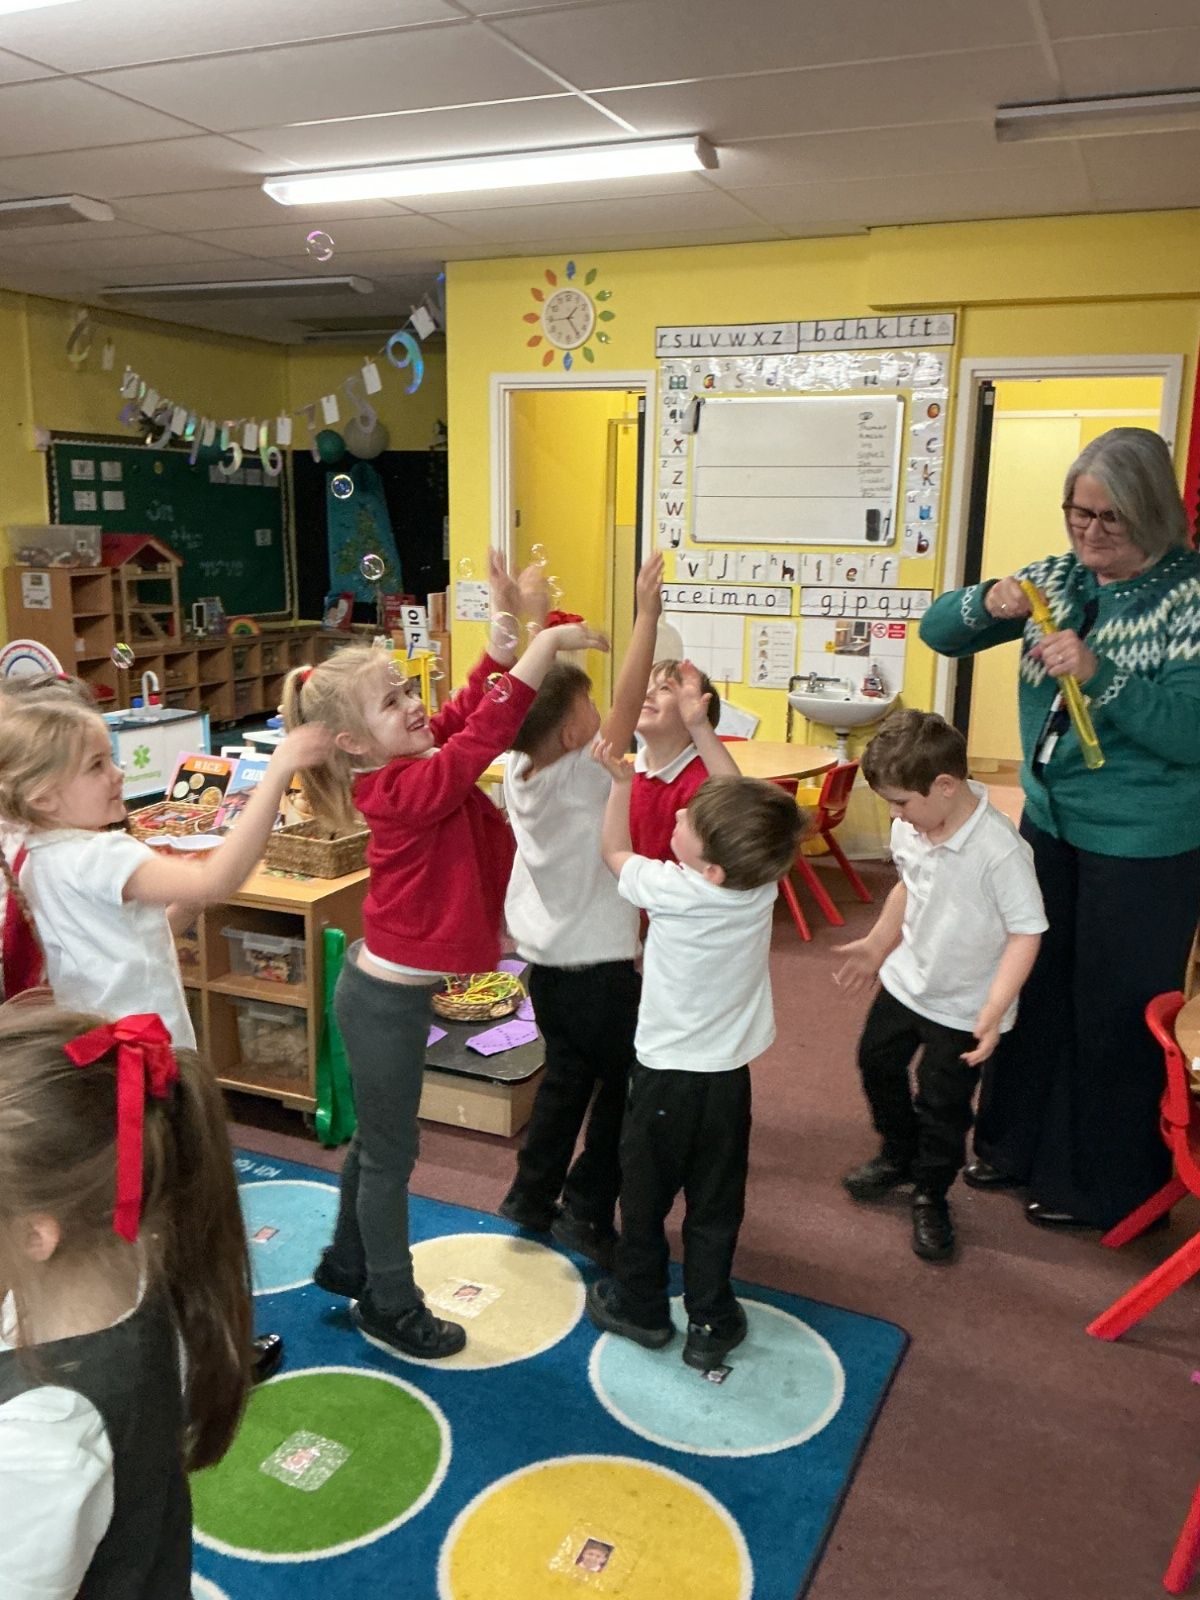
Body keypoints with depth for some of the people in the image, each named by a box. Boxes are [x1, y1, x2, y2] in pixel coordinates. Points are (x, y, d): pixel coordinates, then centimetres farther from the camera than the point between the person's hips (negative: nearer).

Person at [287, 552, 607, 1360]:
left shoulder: (412, 760, -4)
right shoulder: (409, 789, -28)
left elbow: (468, 710, 4)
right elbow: (484, 733, -38)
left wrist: (504, 631, -7)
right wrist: (545, 643, -38)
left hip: (387, 984, 9)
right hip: (388, 998, -9)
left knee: (377, 1137, 26)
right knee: (391, 1154, 9)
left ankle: (347, 1263, 47)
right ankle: (392, 1306, 29)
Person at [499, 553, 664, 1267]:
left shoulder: (520, 768, -5)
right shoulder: (581, 776, -25)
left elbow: (531, 692, 5)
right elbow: (627, 708, -33)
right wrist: (648, 616, -33)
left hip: (546, 958, 8)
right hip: (598, 966, -8)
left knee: (567, 1074, 24)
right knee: (625, 1085, 12)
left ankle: (532, 1196, 32)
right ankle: (587, 1213, 18)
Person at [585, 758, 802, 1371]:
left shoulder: (671, 890, -25)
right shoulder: (762, 883, -15)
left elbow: (614, 852, -3)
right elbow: (737, 797, -1)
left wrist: (621, 780, 1)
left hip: (664, 1073, -3)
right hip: (728, 1074, 3)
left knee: (644, 1194, 18)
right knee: (715, 1205, 16)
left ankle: (640, 1307, 35)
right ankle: (711, 1323, 27)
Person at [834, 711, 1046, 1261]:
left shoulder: (999, 851, -31)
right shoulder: (910, 828, -11)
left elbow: (1026, 932, -25)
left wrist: (994, 1011, -30)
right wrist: (876, 945, 14)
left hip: (962, 1006, -7)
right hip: (905, 980, 7)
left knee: (942, 1106, 7)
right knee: (877, 1062, 23)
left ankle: (931, 1196, 35)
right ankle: (897, 1154, 51)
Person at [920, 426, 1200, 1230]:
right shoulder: (1056, 579, 1)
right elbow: (938, 631, 3)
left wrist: (1097, 673, -31)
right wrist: (987, 603, -18)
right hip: (1049, 822, 6)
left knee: (1114, 1013, 7)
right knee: (1035, 990, 18)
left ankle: (1104, 1185, 28)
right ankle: (1020, 1142, 39)